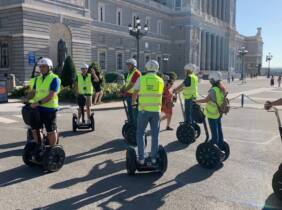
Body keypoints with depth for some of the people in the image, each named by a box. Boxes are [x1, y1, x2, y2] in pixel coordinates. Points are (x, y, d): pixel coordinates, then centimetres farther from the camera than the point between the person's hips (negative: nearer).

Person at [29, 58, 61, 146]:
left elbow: (51, 96, -19)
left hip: (49, 109, -7)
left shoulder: (54, 79, -10)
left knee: (51, 131, 4)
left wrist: (38, 103, -25)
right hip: (38, 109, 8)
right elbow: (34, 92, 18)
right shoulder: (38, 79, 14)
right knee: (35, 129, 13)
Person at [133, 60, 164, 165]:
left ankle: (141, 158, 7)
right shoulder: (160, 80, 4)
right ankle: (154, 157, 14)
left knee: (140, 134, 9)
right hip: (156, 110, 2)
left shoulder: (141, 79, -3)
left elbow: (135, 92, 7)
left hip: (143, 110, -2)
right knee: (155, 135, 11)